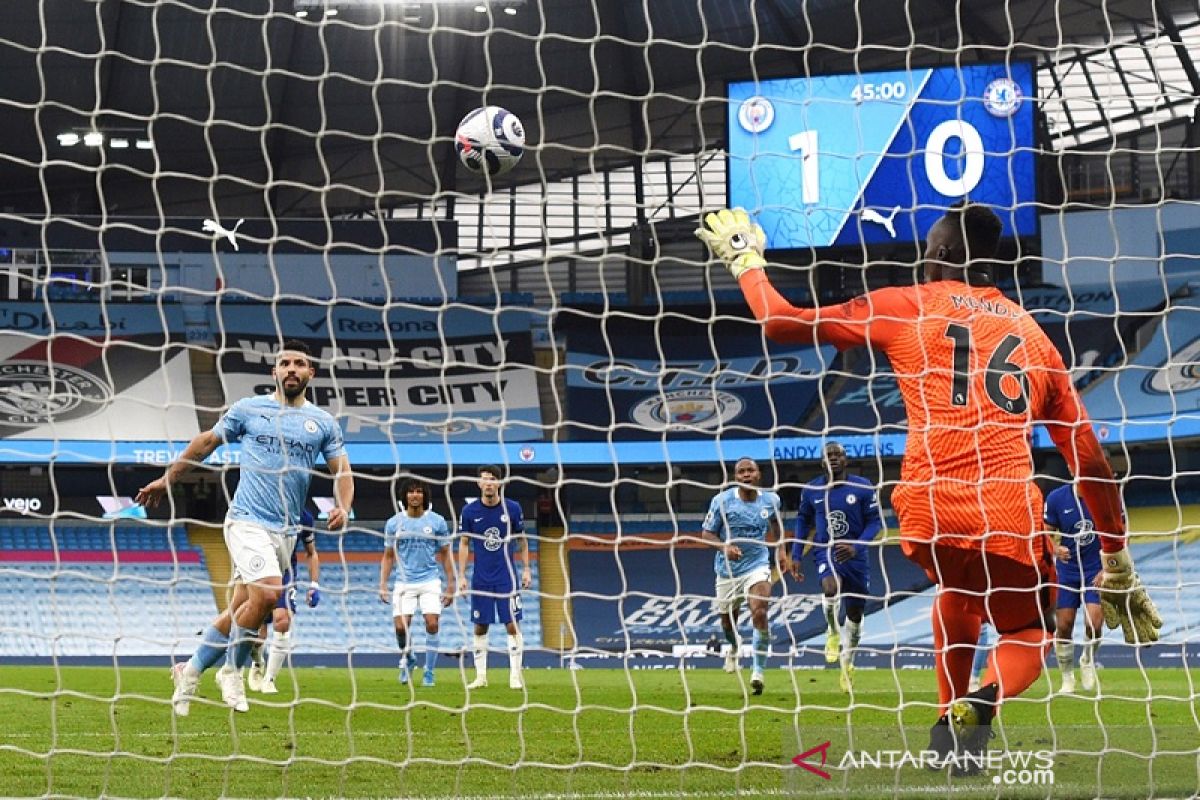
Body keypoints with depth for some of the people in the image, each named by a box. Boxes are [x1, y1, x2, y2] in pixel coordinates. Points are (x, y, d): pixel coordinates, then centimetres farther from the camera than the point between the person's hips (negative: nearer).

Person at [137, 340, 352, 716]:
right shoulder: (248, 409, 3)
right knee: (267, 592, -24)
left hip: (285, 530, 4)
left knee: (239, 611, 5)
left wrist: (343, 507, -8)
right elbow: (206, 442, 15)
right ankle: (233, 670, -4)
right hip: (247, 520, -4)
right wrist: (167, 478, 19)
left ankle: (190, 671, 24)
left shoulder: (323, 422, 9)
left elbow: (342, 471, 12)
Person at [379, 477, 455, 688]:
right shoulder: (394, 523, 2)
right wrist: (383, 585, 1)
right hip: (404, 582, 1)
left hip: (430, 582, -1)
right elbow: (388, 556, 9)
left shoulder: (437, 521, 0)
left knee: (432, 624, -13)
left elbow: (445, 555, 7)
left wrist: (450, 585, 3)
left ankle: (429, 672, 1)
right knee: (401, 627, -9)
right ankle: (407, 659, 21)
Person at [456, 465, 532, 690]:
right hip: (480, 579, 1)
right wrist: (461, 575, 1)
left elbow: (522, 540, 8)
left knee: (512, 625, -5)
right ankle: (480, 676, 12)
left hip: (506, 578, -1)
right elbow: (464, 544, 6)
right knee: (480, 627, 4)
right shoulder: (469, 511, -2)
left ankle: (515, 675, 1)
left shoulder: (512, 509, -2)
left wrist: (526, 569, 3)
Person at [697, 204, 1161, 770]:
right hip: (1011, 523, 0)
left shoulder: (906, 307, 9)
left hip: (928, 517, 0)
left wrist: (746, 260, 30)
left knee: (957, 588, 34)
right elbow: (1089, 458, 17)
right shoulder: (1033, 334, 17)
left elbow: (781, 322, 11)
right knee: (1028, 636, 23)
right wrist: (1118, 560, 23)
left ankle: (952, 716, 26)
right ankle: (982, 701, -9)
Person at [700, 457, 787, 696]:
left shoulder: (771, 500, -4)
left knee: (759, 614, -21)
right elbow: (706, 533, -8)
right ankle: (733, 648, 51)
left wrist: (781, 551, 16)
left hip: (758, 566, 0)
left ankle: (757, 671, -14)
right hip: (728, 568, 0)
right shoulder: (722, 501, -13)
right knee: (727, 619, 15)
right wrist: (724, 547, -26)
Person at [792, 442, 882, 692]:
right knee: (831, 587, -33)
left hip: (854, 556, 1)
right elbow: (803, 520, 15)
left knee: (855, 613, 8)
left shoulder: (863, 487, -6)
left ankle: (847, 662, 31)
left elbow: (875, 522, -4)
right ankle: (832, 633, -3)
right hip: (825, 552, -1)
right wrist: (796, 555, 9)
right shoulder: (811, 490, 0)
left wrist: (856, 547, -19)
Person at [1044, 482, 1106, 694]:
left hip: (1097, 572, -1)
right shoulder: (1056, 498, -8)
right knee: (1063, 626, -1)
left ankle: (1088, 662, 19)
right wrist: (1055, 549, -21)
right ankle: (1067, 679, 18)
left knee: (1093, 625, -14)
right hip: (1066, 571, 1)